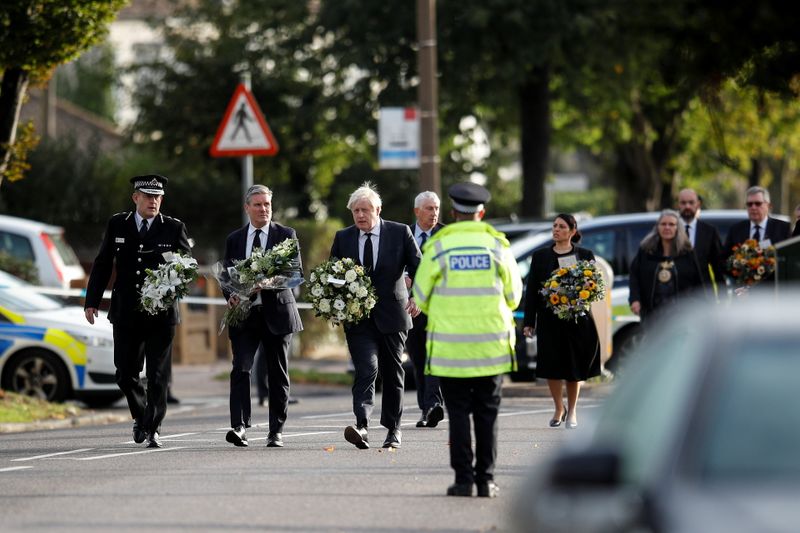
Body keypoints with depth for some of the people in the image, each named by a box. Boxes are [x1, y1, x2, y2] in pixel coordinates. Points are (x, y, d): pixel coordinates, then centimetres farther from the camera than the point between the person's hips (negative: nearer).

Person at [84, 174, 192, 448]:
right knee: (126, 373, 6)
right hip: (126, 313, 2)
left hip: (161, 314, -2)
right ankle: (140, 416, 30)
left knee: (158, 375, -3)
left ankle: (152, 429, 3)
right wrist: (92, 301, 5)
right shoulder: (117, 225, 6)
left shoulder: (174, 228, 1)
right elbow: (103, 264, 9)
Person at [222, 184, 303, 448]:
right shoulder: (234, 239, 11)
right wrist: (230, 296, -11)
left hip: (276, 311, -1)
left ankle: (276, 432, 11)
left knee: (278, 374, 4)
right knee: (241, 368, -14)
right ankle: (239, 427, -21)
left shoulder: (286, 235, 3)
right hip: (244, 313, 1)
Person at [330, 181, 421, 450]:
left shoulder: (400, 233, 0)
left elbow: (417, 267, -2)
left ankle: (393, 429, 22)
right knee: (366, 370, -16)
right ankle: (362, 427, -28)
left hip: (392, 314, 0)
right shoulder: (343, 238, 6)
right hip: (358, 317, 0)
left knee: (393, 374, 9)